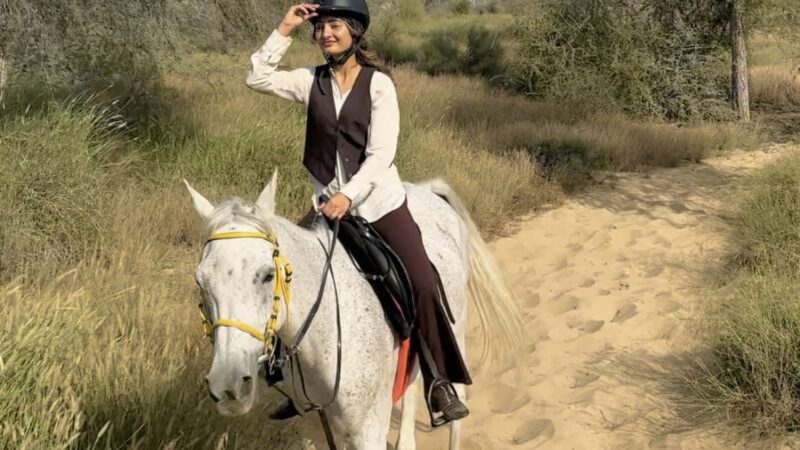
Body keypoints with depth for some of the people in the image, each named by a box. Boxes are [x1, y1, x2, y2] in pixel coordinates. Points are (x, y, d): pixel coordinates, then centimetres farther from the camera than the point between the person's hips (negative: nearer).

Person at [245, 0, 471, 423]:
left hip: (380, 202, -3)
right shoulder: (312, 80, 5)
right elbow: (258, 79, -5)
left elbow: (381, 153, -13)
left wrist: (349, 195, -25)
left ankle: (440, 383, 1)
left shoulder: (378, 83, -6)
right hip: (328, 205, 4)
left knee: (424, 285, -14)